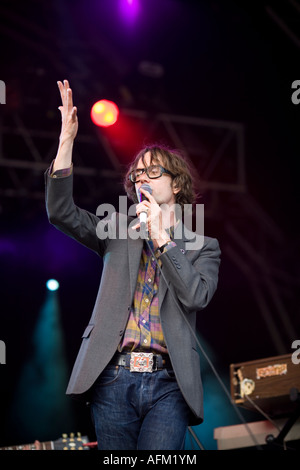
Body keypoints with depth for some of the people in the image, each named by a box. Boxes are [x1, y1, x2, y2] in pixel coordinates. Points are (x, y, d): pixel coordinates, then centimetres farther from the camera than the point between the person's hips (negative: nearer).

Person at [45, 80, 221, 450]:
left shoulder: (202, 246, 13)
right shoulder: (118, 231, 17)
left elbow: (196, 296, -5)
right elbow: (60, 212, 3)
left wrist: (161, 237, -5)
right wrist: (67, 140, -5)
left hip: (168, 383, -2)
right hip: (114, 379, 2)